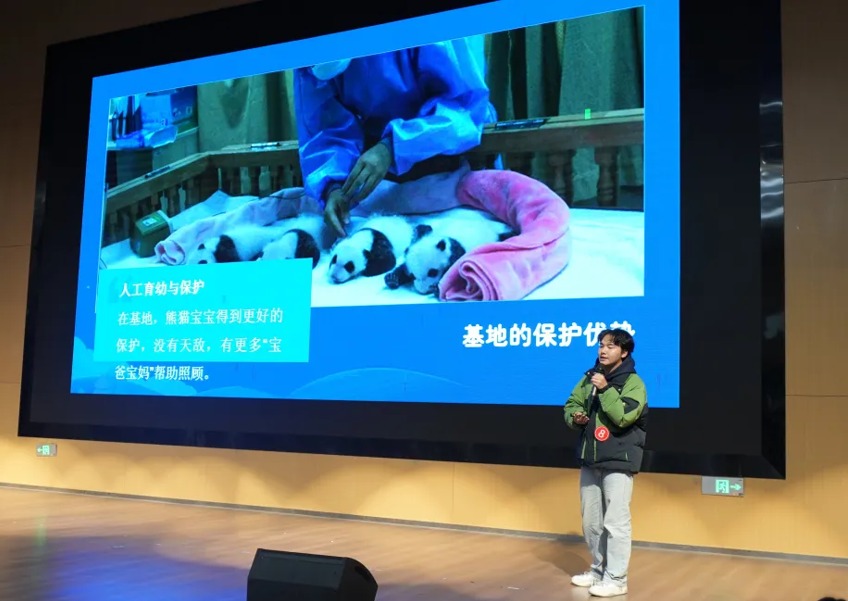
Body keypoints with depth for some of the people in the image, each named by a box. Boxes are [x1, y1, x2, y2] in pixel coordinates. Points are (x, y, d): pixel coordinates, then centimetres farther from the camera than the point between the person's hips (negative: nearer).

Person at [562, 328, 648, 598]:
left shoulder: (633, 382, -9)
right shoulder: (589, 377, 9)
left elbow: (624, 416, -21)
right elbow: (571, 404, 15)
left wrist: (606, 389, -24)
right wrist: (575, 417, -6)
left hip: (618, 461, -7)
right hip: (590, 459, 7)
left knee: (616, 521, -6)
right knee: (591, 521, 14)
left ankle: (616, 579, 1)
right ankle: (598, 570, 27)